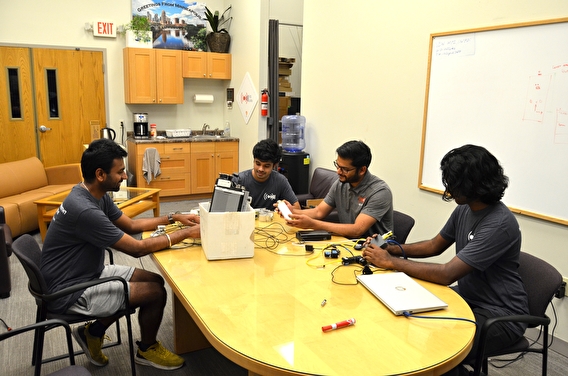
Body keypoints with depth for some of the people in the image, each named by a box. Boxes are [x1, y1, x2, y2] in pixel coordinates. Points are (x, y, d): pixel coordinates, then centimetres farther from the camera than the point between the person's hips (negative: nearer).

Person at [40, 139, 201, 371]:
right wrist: (185, 234, -19)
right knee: (155, 292, -10)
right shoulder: (85, 210, -31)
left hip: (89, 273, 10)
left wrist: (173, 218, 1)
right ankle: (147, 350, 19)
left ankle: (93, 332, 18)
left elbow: (131, 225, 11)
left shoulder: (97, 195, -1)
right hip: (69, 292, -10)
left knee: (155, 280, 7)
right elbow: (138, 248, -27)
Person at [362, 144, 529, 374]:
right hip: (468, 296, 8)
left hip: (501, 314, -8)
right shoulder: (464, 209, -1)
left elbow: (446, 274, -30)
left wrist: (391, 262, -22)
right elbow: (435, 246, 13)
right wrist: (393, 249, -2)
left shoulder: (499, 224, -27)